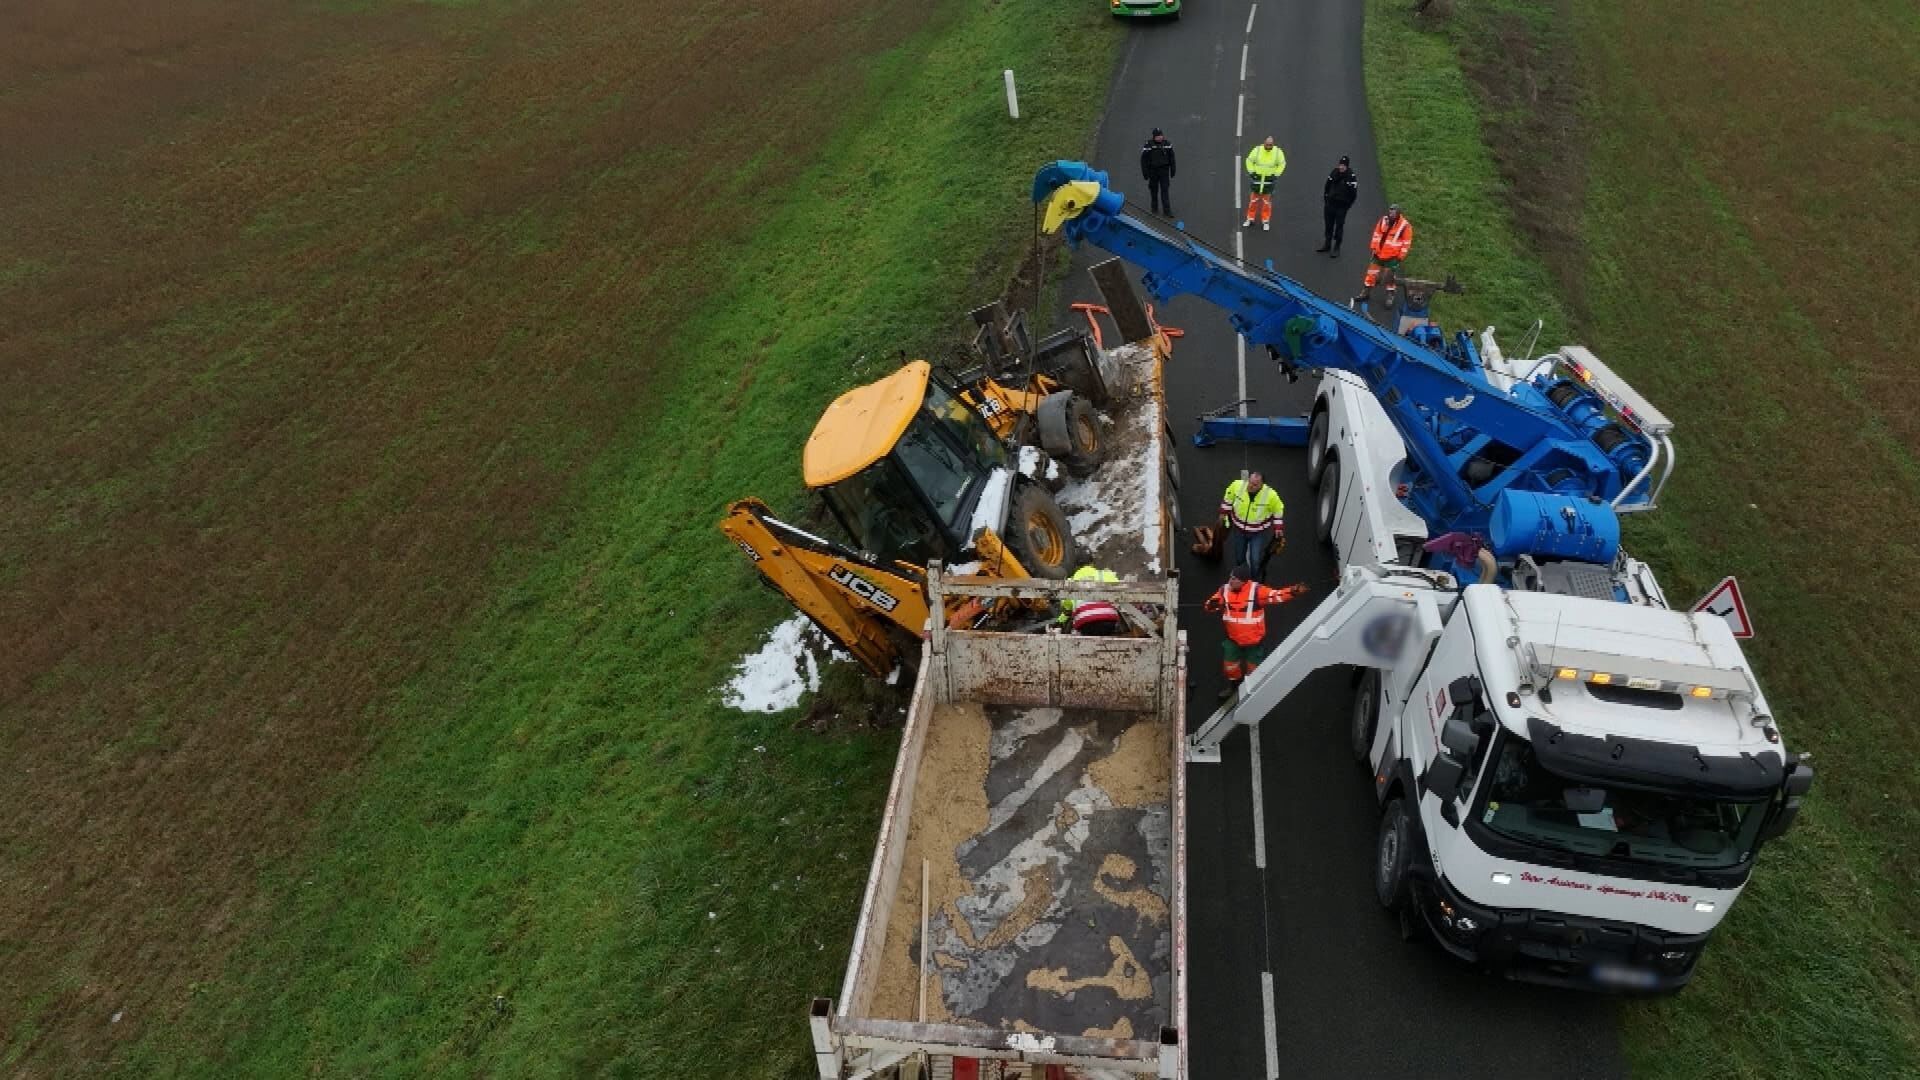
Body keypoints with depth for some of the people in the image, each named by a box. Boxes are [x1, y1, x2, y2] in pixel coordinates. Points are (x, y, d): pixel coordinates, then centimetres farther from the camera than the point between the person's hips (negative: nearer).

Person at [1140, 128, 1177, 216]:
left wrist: (1173, 169, 8)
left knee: (1165, 190, -5)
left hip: (1164, 170, 1)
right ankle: (1154, 208, 26)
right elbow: (1144, 159, -6)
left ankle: (1167, 210, -5)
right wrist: (1145, 172, -9)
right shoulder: (1148, 145, -10)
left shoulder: (1167, 143, -2)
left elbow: (1171, 157, 7)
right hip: (1153, 171, -1)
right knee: (1154, 190, 10)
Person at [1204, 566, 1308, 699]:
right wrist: (1212, 604, -33)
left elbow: (1275, 595, -31)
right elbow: (1210, 604, -7)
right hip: (1233, 638, 3)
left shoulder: (1256, 590, -23)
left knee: (1254, 667, 18)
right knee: (1230, 664, 21)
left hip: (1254, 639, -3)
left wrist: (1293, 591, -49)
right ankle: (1233, 683, 52)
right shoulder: (1224, 590, -12)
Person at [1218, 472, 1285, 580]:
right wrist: (1223, 514, 6)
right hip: (1239, 529, 3)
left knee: (1255, 561, -2)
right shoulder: (1237, 485, -25)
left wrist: (1278, 528, -2)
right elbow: (1228, 498, -2)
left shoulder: (1271, 495, -29)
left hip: (1259, 532, -2)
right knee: (1238, 558, 20)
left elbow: (1278, 510, -8)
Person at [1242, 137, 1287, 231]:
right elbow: (1249, 160, 2)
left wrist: (1276, 175, -3)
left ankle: (1266, 221, 13)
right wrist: (1251, 172, -4)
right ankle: (1250, 219, 18)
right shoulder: (1257, 150, -11)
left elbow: (1282, 164, 4)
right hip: (1257, 177, 1)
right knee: (1253, 199, 6)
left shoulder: (1277, 152, -10)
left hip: (1269, 179, -1)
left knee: (1267, 200, 4)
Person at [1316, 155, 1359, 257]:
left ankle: (1336, 248, 8)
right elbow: (1327, 185, 14)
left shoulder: (1351, 177, -14)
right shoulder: (1334, 172, 0)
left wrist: (1347, 205, -8)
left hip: (1342, 206, -5)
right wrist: (1325, 198, 12)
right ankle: (1327, 245, 28)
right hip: (1330, 203, 5)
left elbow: (1353, 194, -11)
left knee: (1339, 226, 0)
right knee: (1328, 225, 15)